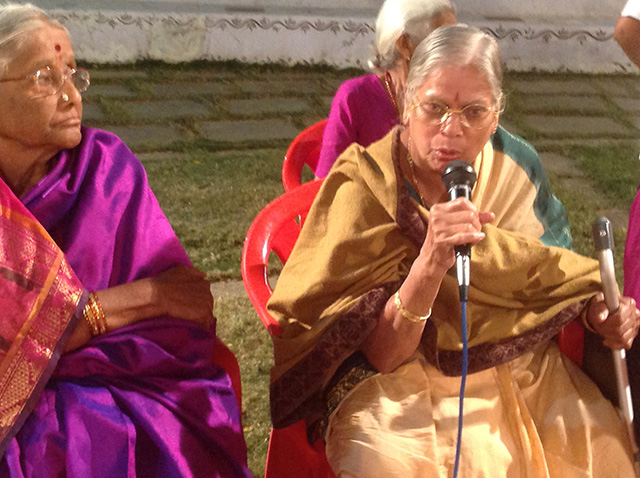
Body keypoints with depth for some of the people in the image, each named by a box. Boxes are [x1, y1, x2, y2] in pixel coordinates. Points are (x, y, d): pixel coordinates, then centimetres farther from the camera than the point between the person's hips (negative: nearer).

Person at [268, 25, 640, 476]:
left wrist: (600, 312, -6)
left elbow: (555, 269, 15)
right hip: (402, 384, -4)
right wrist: (429, 264, -33)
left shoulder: (516, 166, -4)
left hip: (522, 368, 4)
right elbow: (380, 355, -17)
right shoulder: (366, 188, -15)